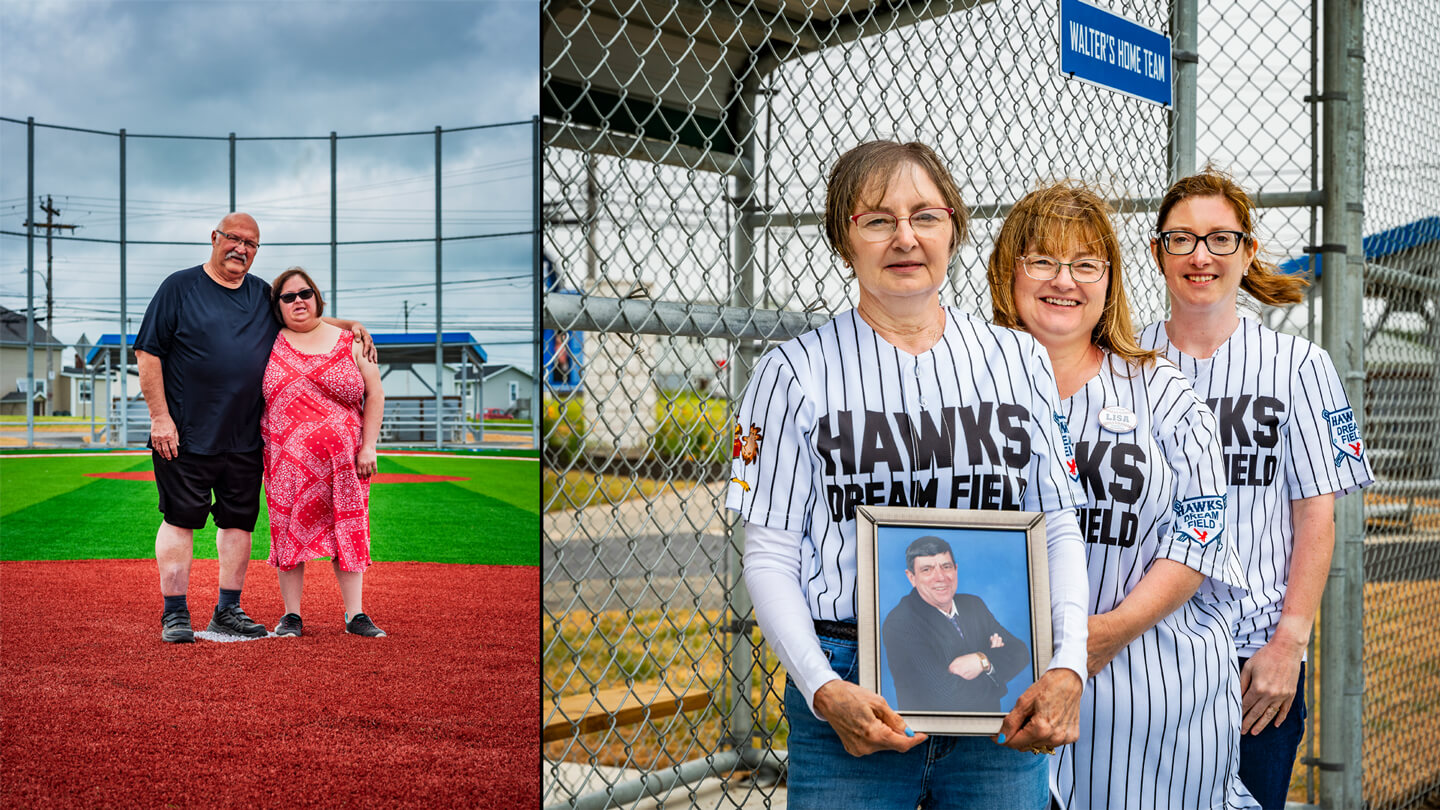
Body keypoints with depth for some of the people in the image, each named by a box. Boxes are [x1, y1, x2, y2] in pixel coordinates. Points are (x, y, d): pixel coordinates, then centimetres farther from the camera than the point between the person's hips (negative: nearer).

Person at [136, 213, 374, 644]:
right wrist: (160, 417, -12)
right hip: (185, 434, -5)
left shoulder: (265, 296, 12)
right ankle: (174, 614, 7)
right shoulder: (180, 287, -2)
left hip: (245, 440, 5)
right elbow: (148, 353, -5)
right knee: (180, 520, -2)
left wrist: (348, 325, 9)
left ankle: (228, 610, 19)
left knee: (239, 520, 8)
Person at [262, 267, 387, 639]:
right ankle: (291, 615, 8)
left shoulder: (349, 343, 6)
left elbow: (375, 395, 6)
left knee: (348, 529, 0)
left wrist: (368, 446, -2)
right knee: (289, 531, 1)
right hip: (288, 460, 0)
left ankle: (355, 614, 4)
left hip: (342, 458, 0)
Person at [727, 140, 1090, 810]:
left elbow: (1059, 528, 9)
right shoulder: (796, 373, 0)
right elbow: (771, 555, -2)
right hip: (853, 699, -2)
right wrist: (823, 691, -14)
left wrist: (1068, 665, -5)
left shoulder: (1018, 360, 9)